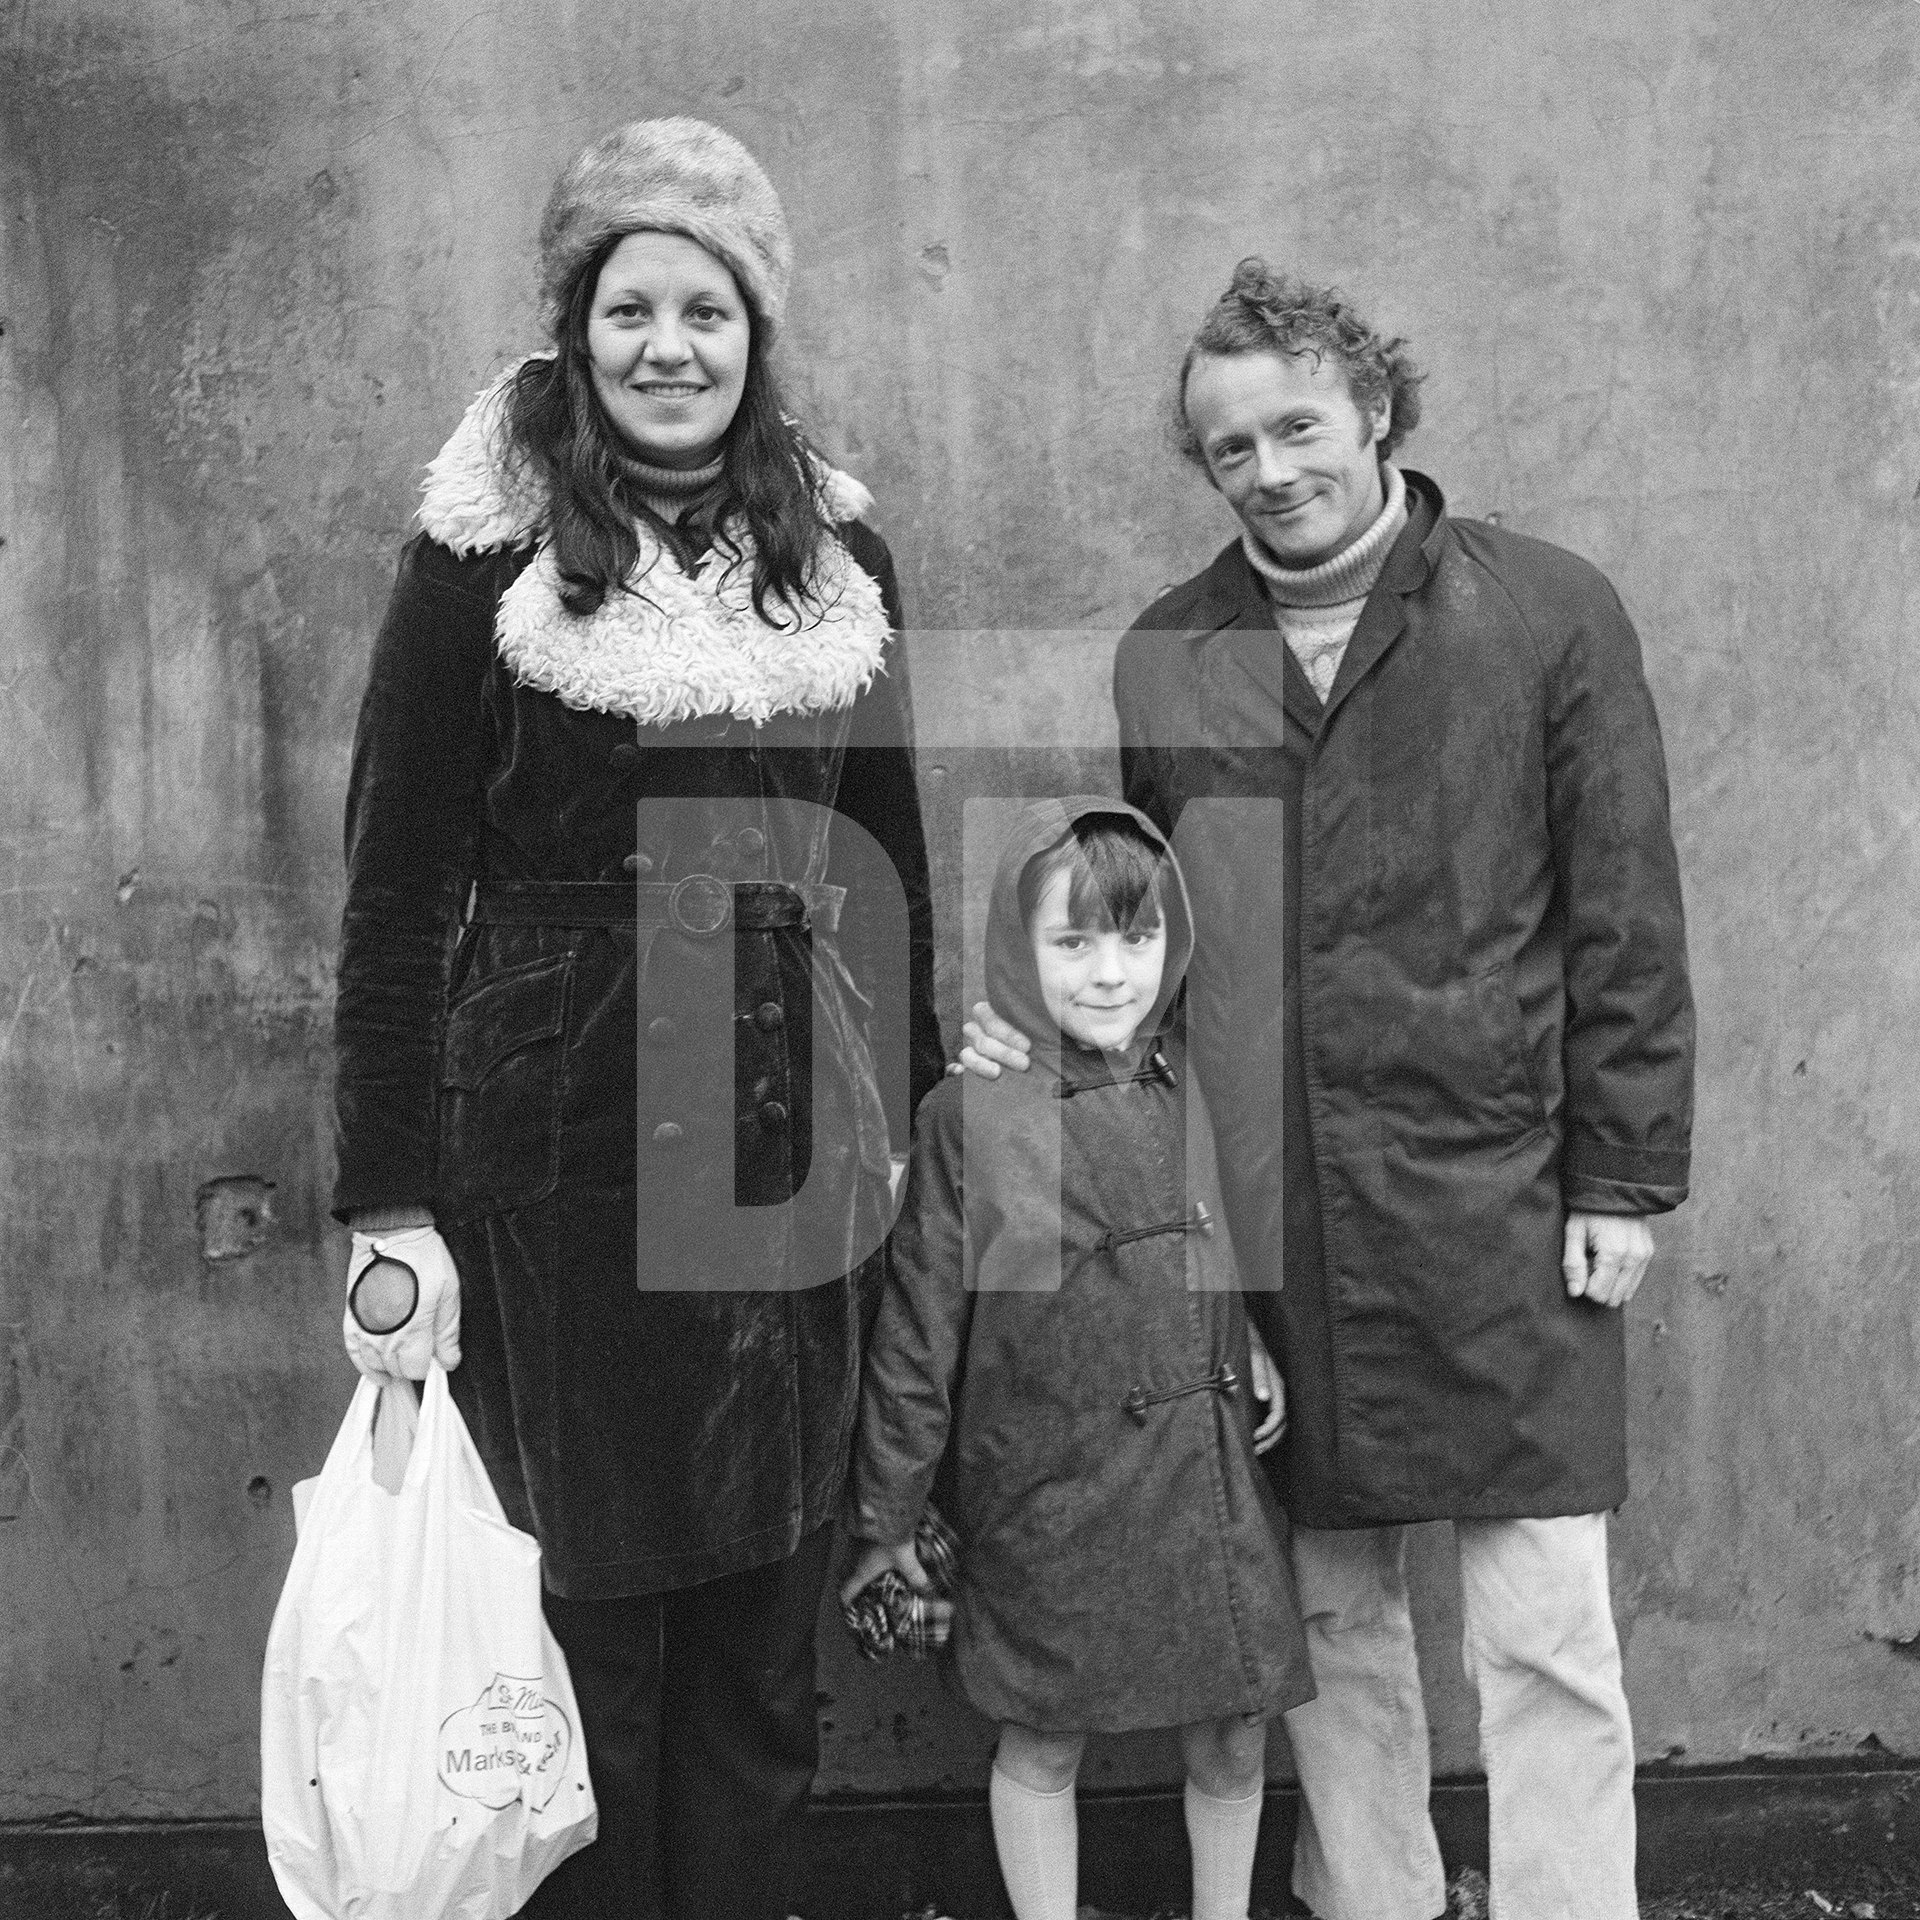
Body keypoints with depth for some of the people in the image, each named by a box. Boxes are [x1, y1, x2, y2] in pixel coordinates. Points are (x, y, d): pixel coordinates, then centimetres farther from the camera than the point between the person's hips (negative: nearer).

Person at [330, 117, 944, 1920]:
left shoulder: (836, 555, 8)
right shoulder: (481, 559, -3)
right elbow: (396, 895, -5)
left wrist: (913, 1105, 13)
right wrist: (389, 1210, -9)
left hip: (793, 1149, 4)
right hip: (556, 1146, -3)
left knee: (762, 1634, 12)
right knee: (584, 1622, 6)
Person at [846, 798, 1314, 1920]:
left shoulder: (1198, 1088, 1)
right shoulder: (971, 1117, -11)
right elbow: (919, 1331, -5)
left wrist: (1251, 1349, 0)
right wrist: (887, 1513, 1)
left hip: (1213, 1470, 4)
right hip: (1052, 1490, -4)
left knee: (1235, 1734, 14)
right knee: (1044, 1743, 10)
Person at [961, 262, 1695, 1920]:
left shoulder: (1550, 614, -1)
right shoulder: (1164, 658, 7)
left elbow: (1627, 918, -1)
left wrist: (1623, 1177, -4)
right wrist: (1034, 1013, -1)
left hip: (1498, 1207, -2)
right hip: (1259, 1213, 3)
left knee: (1545, 1631, 3)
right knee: (1330, 1614, 14)